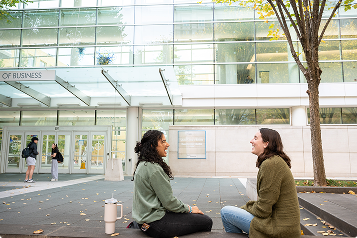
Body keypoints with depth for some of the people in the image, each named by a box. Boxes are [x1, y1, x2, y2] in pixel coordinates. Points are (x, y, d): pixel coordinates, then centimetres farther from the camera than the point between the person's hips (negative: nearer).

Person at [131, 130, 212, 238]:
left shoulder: (144, 164, 10)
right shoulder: (153, 168, -21)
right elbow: (168, 201, -18)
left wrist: (186, 207, 14)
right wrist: (189, 209, -2)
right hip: (155, 225, -10)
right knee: (206, 221, -5)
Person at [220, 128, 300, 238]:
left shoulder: (270, 164, -21)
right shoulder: (275, 161, 12)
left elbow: (263, 210, -19)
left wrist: (247, 208, -1)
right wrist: (246, 207, 10)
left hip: (278, 227, -10)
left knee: (225, 212, -4)